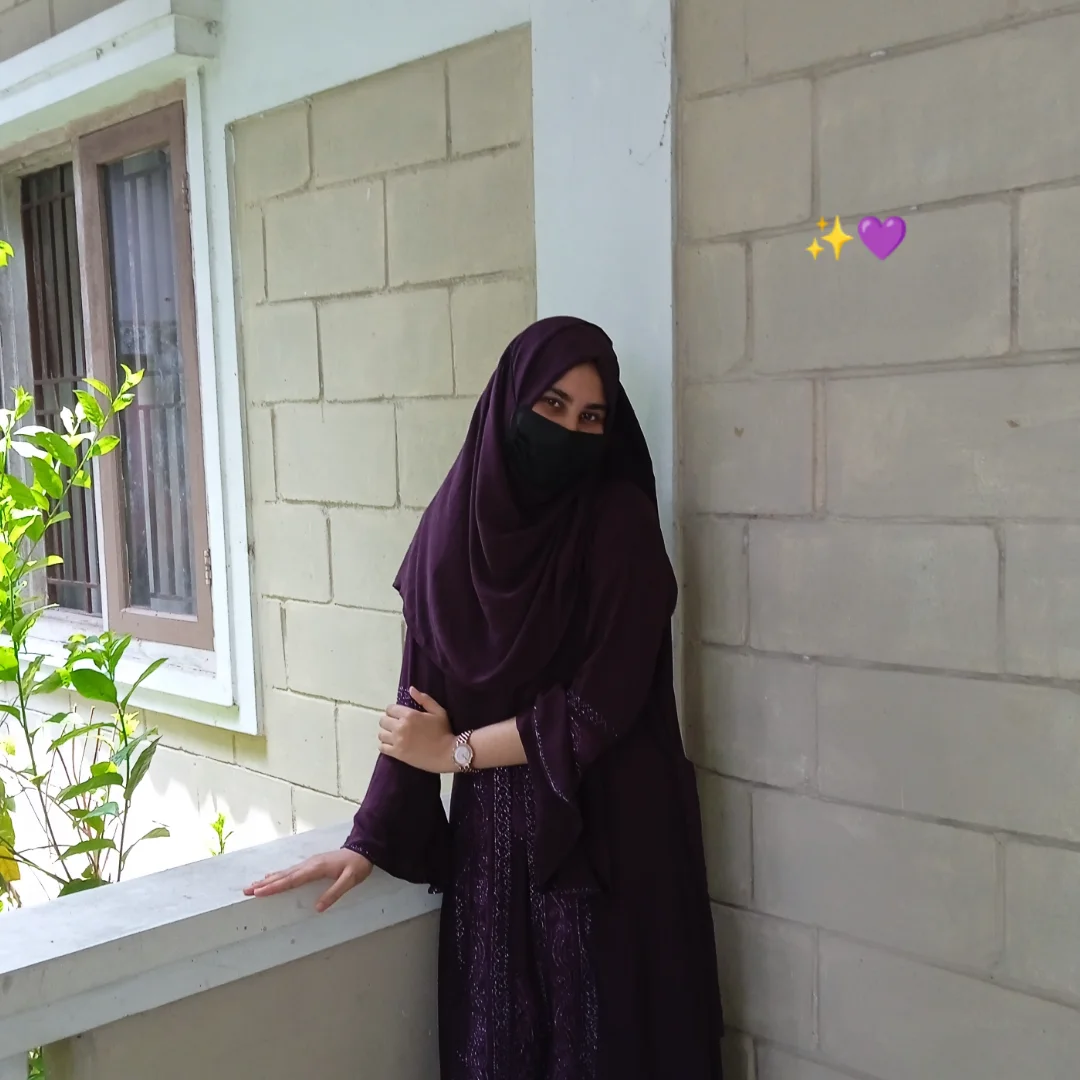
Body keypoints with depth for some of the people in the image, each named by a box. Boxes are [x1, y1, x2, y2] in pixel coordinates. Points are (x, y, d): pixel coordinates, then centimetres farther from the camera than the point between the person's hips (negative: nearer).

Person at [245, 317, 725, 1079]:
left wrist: (456, 750, -5)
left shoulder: (620, 519, -9)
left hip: (606, 837, -3)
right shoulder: (455, 520, 1)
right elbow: (420, 700, 3)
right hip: (488, 835, 3)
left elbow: (602, 701, -14)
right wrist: (371, 839, 1)